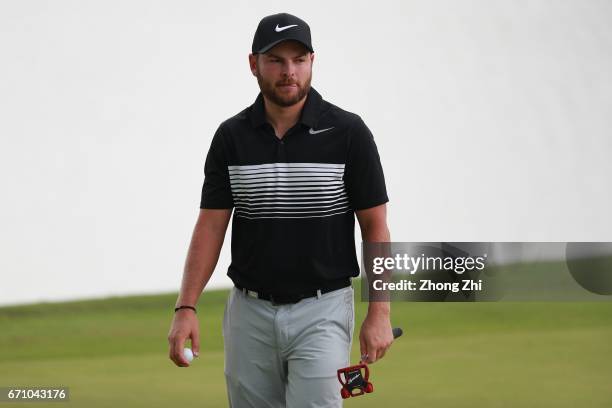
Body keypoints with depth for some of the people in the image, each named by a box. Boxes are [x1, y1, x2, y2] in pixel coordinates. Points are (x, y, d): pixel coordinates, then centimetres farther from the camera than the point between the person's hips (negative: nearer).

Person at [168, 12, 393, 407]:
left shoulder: (348, 133, -7)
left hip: (321, 311, -3)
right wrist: (186, 308, -9)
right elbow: (211, 226, 1)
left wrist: (379, 313, -10)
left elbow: (375, 226, -5)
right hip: (250, 314, 3)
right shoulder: (231, 137, 1)